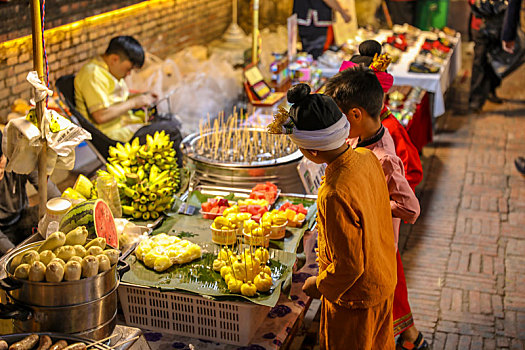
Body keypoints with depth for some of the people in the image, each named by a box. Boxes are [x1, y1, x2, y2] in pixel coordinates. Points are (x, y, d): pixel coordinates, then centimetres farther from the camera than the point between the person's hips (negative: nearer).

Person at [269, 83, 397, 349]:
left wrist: (320, 285, -13)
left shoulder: (336, 196, -37)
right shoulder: (366, 158, -13)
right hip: (383, 280, 7)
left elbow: (349, 265, -29)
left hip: (355, 297, -7)